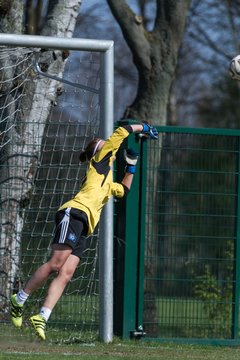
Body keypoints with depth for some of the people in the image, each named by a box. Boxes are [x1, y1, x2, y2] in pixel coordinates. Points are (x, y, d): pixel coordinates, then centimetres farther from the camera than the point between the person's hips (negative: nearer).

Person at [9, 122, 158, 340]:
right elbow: (120, 132, 12)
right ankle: (19, 300, -11)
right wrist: (143, 128, 24)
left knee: (66, 274, -9)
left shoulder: (107, 181, 36)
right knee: (56, 263, -19)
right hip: (74, 213, -9)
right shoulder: (101, 158, 14)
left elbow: (123, 190, 49)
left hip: (82, 227, 9)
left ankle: (43, 316, -20)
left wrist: (131, 165, 44)